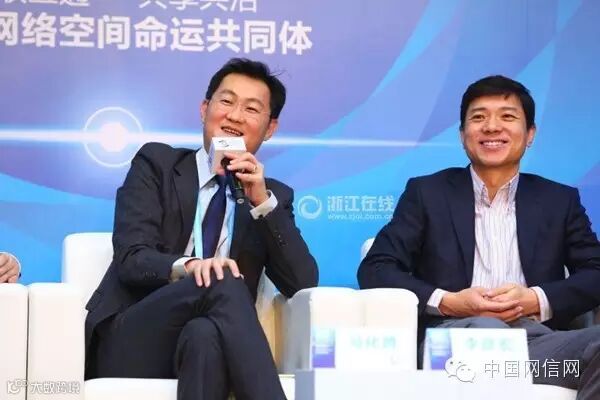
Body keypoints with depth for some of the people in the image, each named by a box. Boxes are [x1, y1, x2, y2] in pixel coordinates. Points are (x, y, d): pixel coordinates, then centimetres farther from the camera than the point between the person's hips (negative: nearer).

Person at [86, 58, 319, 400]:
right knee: (223, 284, -32)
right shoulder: (157, 162, 10)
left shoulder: (274, 196, 17)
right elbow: (131, 259, -4)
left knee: (204, 335, -38)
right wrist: (186, 267, -28)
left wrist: (263, 201, -7)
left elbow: (304, 285, 3)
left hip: (207, 345, 2)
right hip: (129, 345, -2)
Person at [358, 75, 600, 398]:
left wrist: (537, 300, -7)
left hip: (536, 337, 2)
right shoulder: (427, 193, 17)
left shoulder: (559, 200, 22)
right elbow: (375, 270, 8)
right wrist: (447, 302, -8)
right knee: (485, 330, -40)